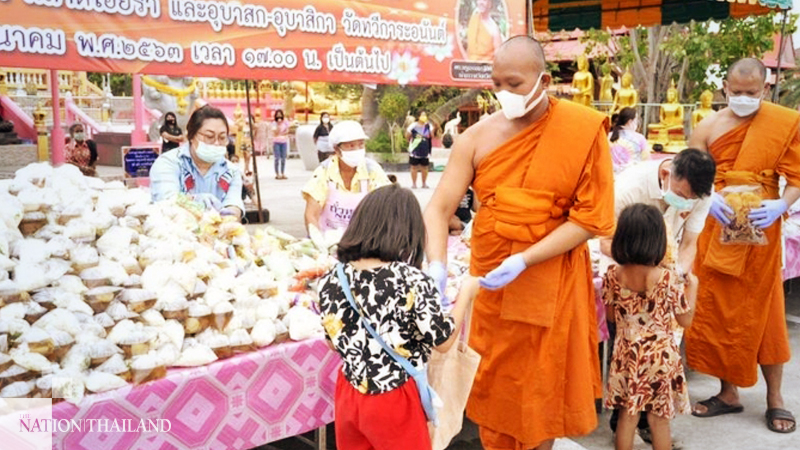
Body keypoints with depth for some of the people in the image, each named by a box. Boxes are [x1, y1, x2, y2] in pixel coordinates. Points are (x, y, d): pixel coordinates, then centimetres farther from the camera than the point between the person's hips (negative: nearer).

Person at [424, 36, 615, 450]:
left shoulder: (585, 130, -11)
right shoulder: (477, 137, -5)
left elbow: (591, 217, -13)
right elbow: (439, 208, -6)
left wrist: (523, 261, -21)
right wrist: (436, 267, -23)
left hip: (551, 285, -2)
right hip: (488, 282, 3)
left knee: (541, 390, 12)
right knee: (492, 387, 15)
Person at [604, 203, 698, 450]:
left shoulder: (613, 275, -9)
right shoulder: (669, 280, -16)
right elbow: (685, 320, -5)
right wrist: (692, 284, 4)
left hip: (626, 354, 2)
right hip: (660, 356, -2)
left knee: (627, 414, 14)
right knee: (659, 419, 10)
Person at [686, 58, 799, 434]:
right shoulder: (708, 127, 0)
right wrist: (708, 199, -22)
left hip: (760, 229, -2)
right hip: (715, 228, 2)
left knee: (762, 311, 6)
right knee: (717, 309, 7)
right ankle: (728, 392, 22)